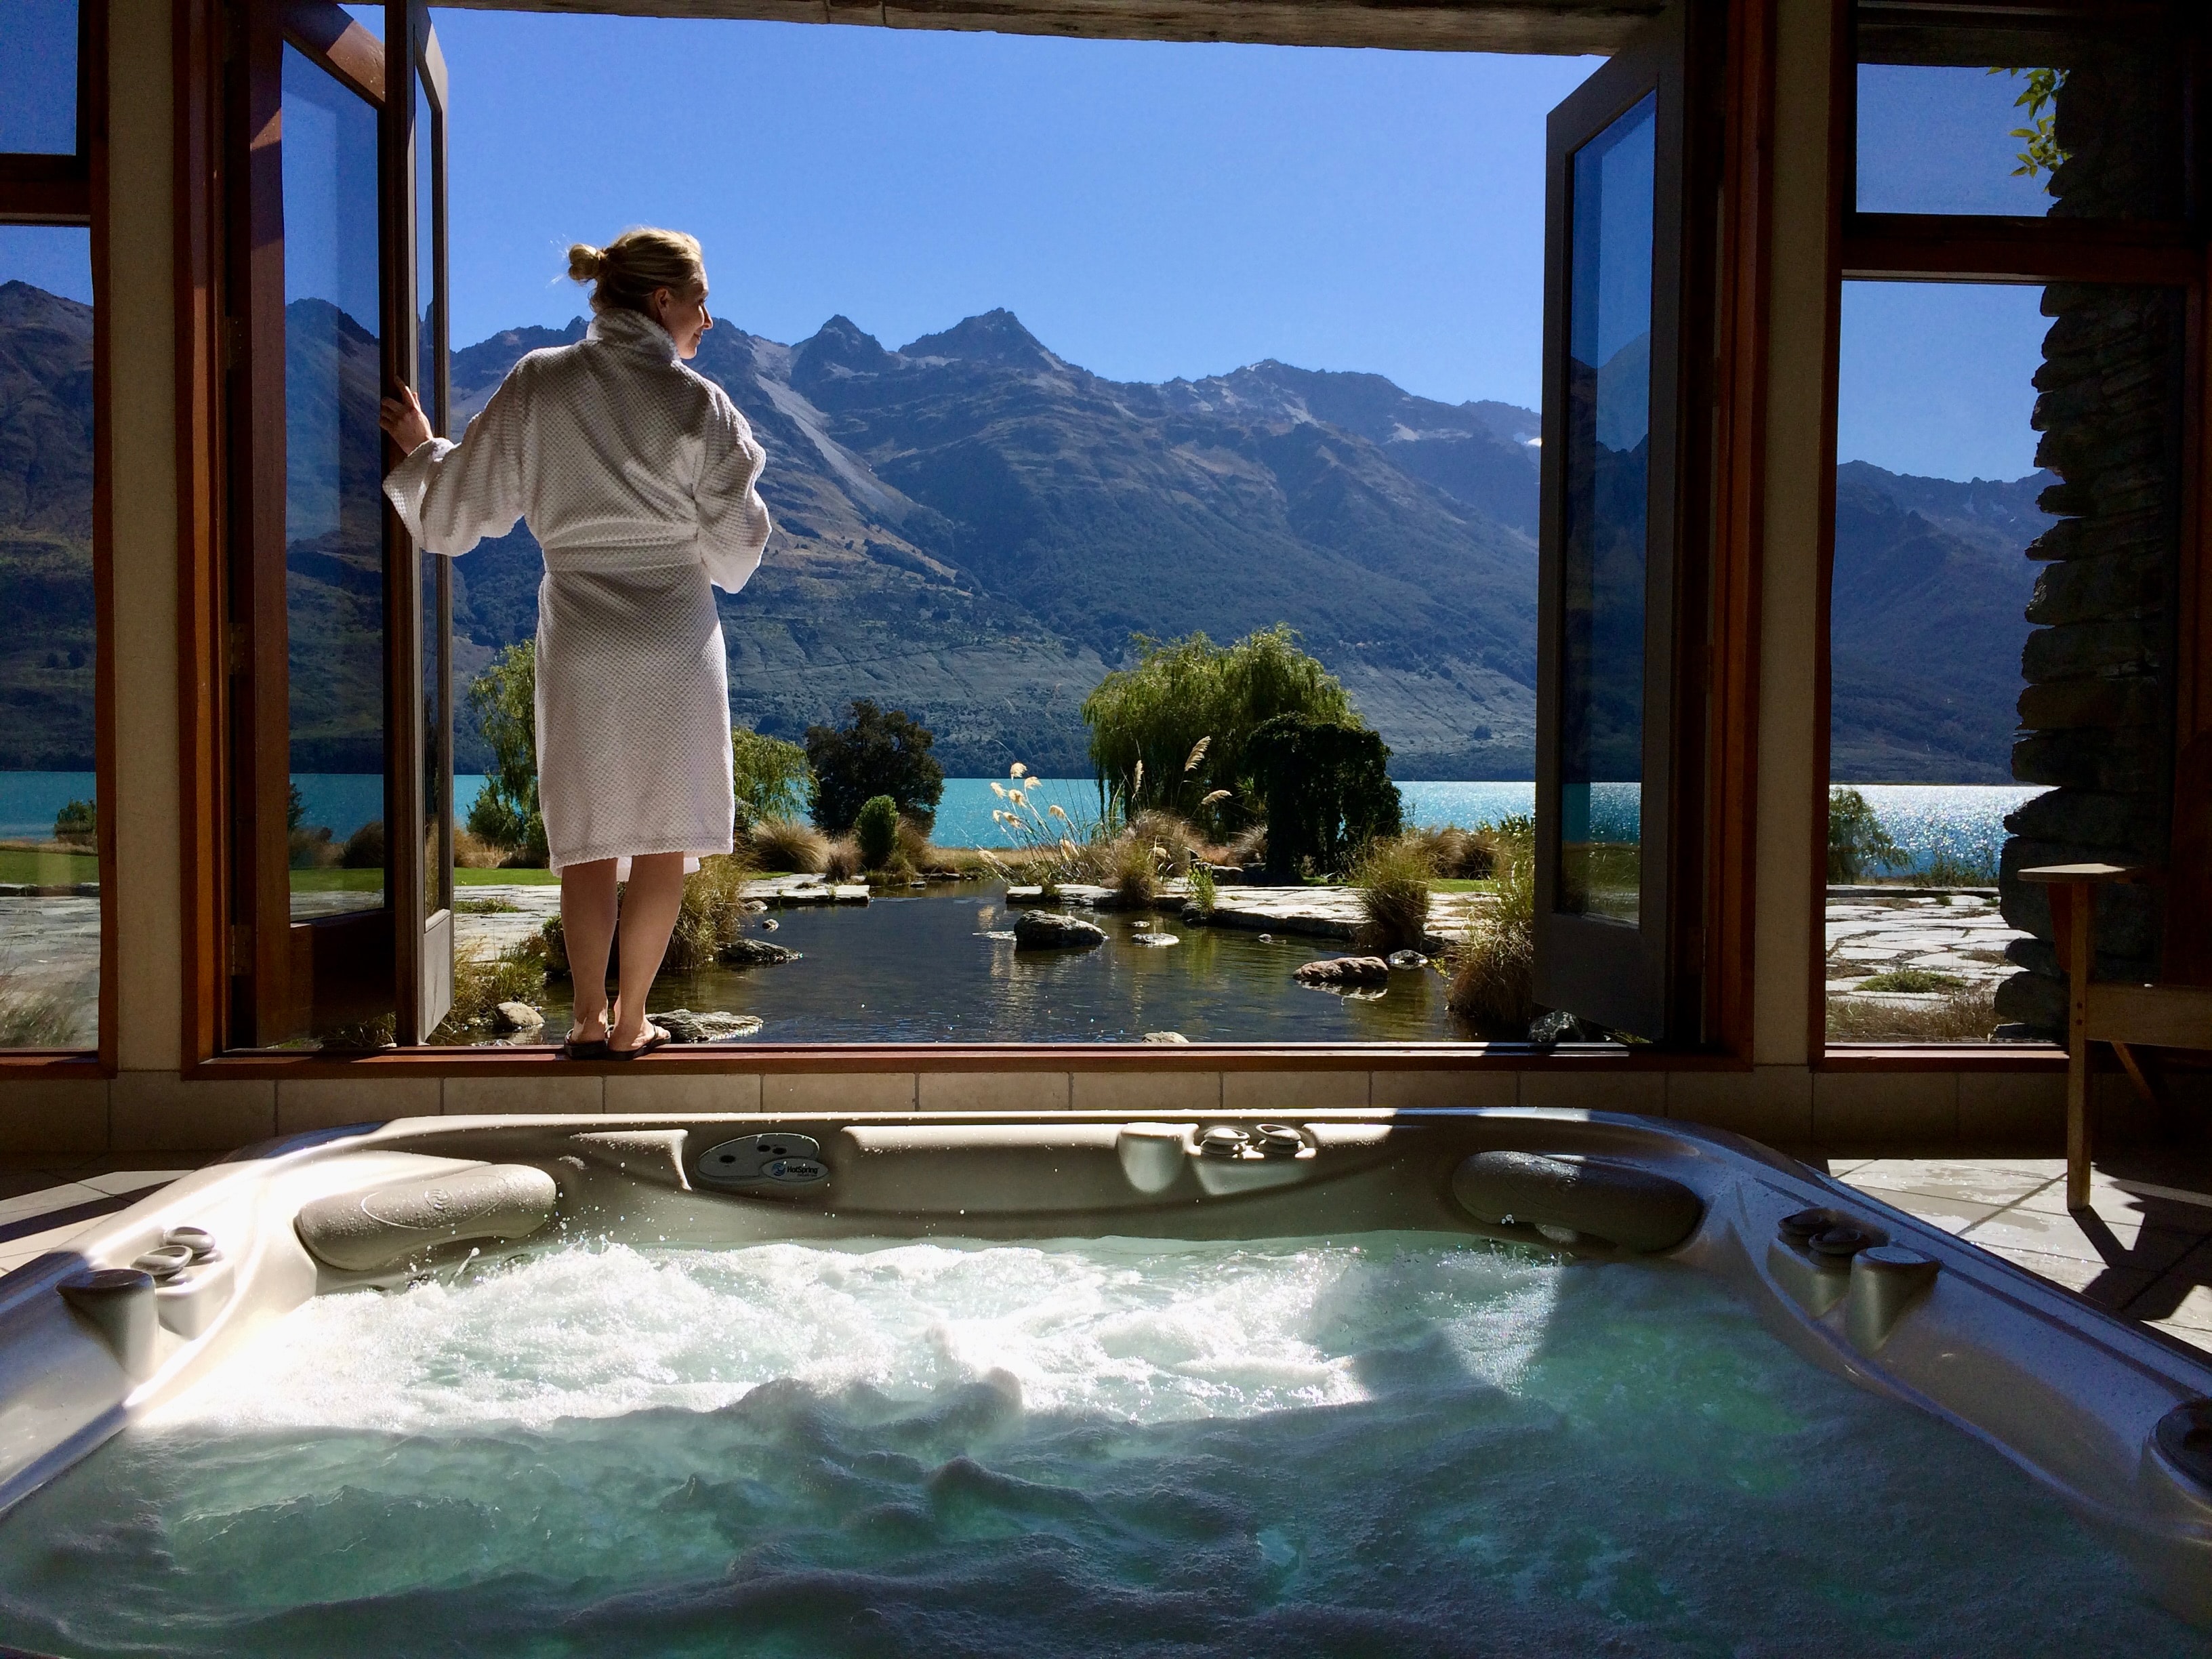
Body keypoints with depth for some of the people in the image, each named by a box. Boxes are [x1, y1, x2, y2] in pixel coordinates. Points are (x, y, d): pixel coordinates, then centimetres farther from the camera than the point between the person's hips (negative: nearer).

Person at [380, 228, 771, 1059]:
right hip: (674, 640, -2)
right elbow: (732, 555, -3)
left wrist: (419, 448, 20)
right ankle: (630, 1019, 13)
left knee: (588, 833, 13)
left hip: (577, 642, 2)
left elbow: (454, 518, 1)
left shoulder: (535, 387, -1)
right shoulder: (698, 405, -7)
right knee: (664, 833, 8)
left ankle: (589, 1019, 15)